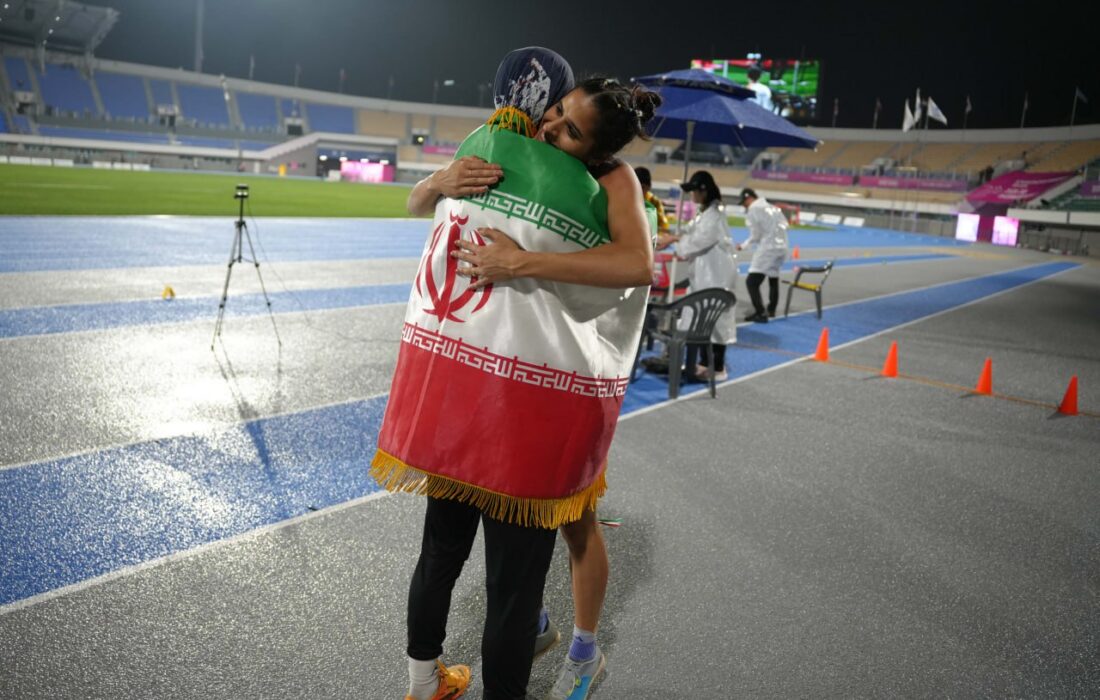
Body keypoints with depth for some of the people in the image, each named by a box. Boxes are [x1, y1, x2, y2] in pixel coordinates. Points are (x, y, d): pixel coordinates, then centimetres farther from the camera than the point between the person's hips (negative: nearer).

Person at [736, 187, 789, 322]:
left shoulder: (753, 211, -6)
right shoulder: (772, 208, 15)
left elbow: (755, 236, -7)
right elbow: (784, 224, 15)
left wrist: (743, 245, 6)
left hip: (767, 249, -9)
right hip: (781, 247, 9)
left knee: (752, 282, -10)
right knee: (773, 280, 24)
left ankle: (760, 313, -19)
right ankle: (771, 310, 39)